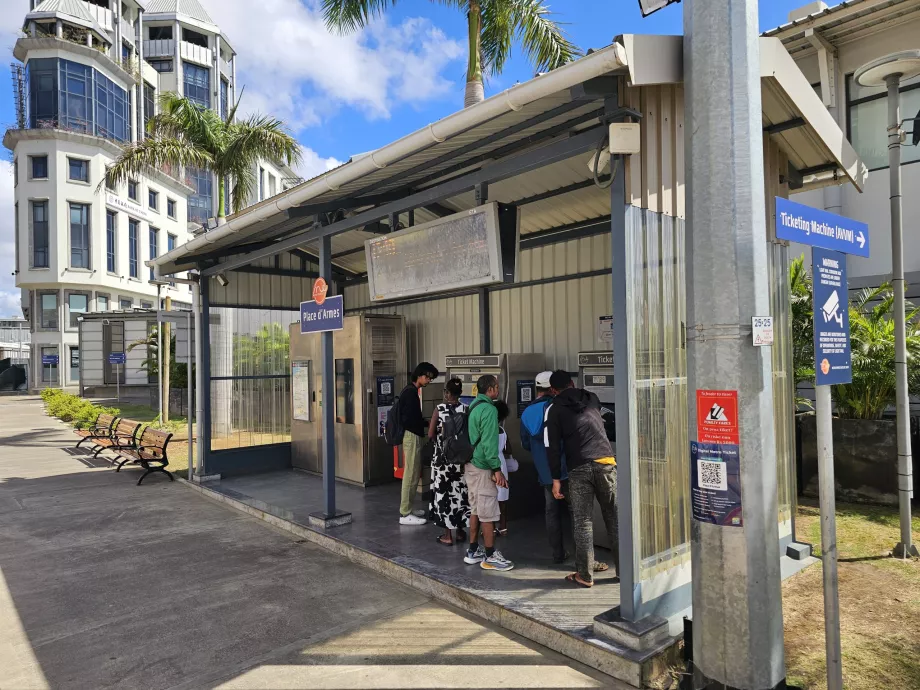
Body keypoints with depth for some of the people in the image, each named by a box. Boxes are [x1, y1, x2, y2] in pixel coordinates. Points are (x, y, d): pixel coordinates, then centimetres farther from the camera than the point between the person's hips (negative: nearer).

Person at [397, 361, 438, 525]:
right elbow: (408, 419, -21)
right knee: (411, 475, -6)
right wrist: (425, 430, -10)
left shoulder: (410, 391, 15)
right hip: (412, 437, -10)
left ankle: (406, 509, 22)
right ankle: (405, 514, -1)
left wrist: (424, 425, 11)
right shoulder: (411, 392, -16)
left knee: (412, 474, 15)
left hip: (413, 436, 10)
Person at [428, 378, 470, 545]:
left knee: (444, 493, 6)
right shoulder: (466, 409, -4)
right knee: (460, 492, 13)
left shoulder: (440, 409, -9)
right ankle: (460, 531, 23)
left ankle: (448, 535, 11)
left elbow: (430, 434, -8)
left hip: (443, 457, -3)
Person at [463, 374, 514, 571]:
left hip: (471, 464, 9)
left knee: (476, 510, 16)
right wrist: (497, 469, -20)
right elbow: (489, 442, -22)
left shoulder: (473, 406, 12)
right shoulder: (489, 409, -16)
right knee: (488, 512, -2)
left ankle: (473, 551, 23)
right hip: (483, 467, -9)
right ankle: (490, 556, 5)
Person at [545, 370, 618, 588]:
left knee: (582, 522, 4)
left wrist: (556, 479, 1)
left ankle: (585, 575, 9)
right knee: (614, 518, 11)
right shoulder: (592, 399, 17)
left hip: (580, 468, -3)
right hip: (606, 463, 3)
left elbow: (552, 447, -1)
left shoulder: (554, 409, 6)